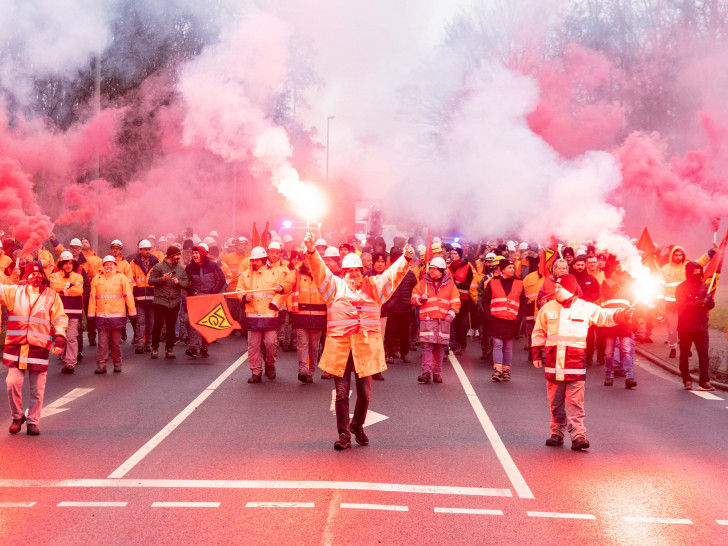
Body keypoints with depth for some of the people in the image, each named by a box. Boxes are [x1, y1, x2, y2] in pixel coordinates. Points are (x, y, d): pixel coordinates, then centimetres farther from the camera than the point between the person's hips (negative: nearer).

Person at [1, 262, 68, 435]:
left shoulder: (52, 296, 7)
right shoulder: (14, 291, 9)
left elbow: (60, 319, 6)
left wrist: (59, 339, -5)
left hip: (39, 348, 0)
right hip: (16, 346, 1)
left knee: (37, 389, 3)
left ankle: (33, 422, 15)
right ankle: (17, 417, 14)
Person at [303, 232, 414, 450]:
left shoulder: (373, 287, 15)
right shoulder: (335, 286, 11)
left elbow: (393, 274, 7)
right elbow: (319, 270, -2)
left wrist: (406, 258, -11)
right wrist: (311, 252, -20)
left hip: (366, 348, 2)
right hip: (339, 348, -1)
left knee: (364, 393, 7)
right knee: (341, 392, -2)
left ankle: (357, 425, 31)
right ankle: (344, 434, 7)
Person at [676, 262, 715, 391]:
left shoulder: (704, 286, 10)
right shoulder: (681, 288, -3)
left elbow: (711, 305, 9)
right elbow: (683, 306, -15)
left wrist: (708, 300, -14)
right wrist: (701, 303, -21)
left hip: (701, 327, 3)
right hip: (685, 328, -3)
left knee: (704, 354, -6)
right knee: (684, 354, 6)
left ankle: (704, 382, -7)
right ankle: (687, 380, 16)